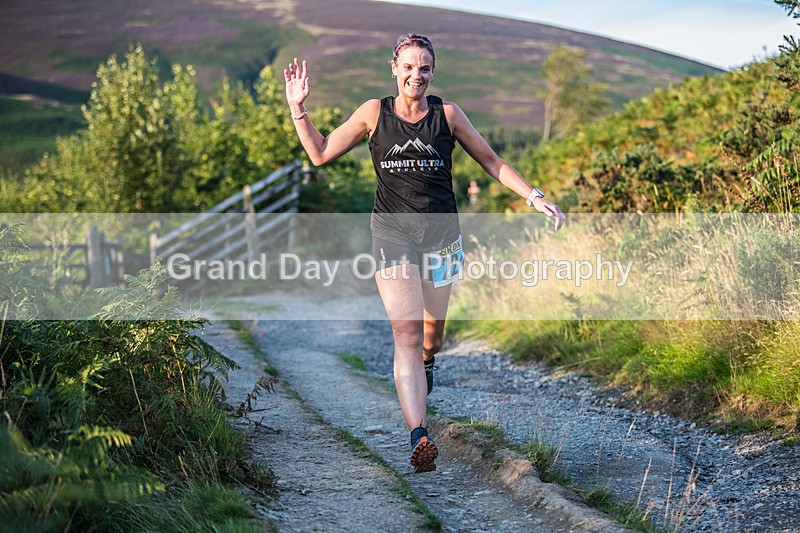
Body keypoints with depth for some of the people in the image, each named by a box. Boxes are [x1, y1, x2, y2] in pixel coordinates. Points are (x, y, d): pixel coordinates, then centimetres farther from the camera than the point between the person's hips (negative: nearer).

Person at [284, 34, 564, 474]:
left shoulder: (447, 114, 3)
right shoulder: (374, 113, 3)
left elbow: (491, 162, 9)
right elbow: (320, 154, 8)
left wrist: (535, 197, 2)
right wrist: (298, 109, 0)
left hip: (441, 231, 2)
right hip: (392, 231, -2)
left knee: (433, 327, 14)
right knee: (406, 331, -15)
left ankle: (426, 366, 54)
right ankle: (418, 438, -25)